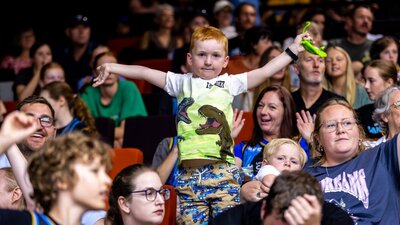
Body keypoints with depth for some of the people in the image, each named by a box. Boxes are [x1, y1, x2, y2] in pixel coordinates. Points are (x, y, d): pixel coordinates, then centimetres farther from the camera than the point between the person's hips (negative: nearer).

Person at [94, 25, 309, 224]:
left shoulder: (229, 83, 12)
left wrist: (292, 50, 10)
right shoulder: (182, 83, 14)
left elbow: (265, 71, 11)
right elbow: (146, 73, 10)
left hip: (222, 172, -1)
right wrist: (111, 67, 3)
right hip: (189, 174, 1)